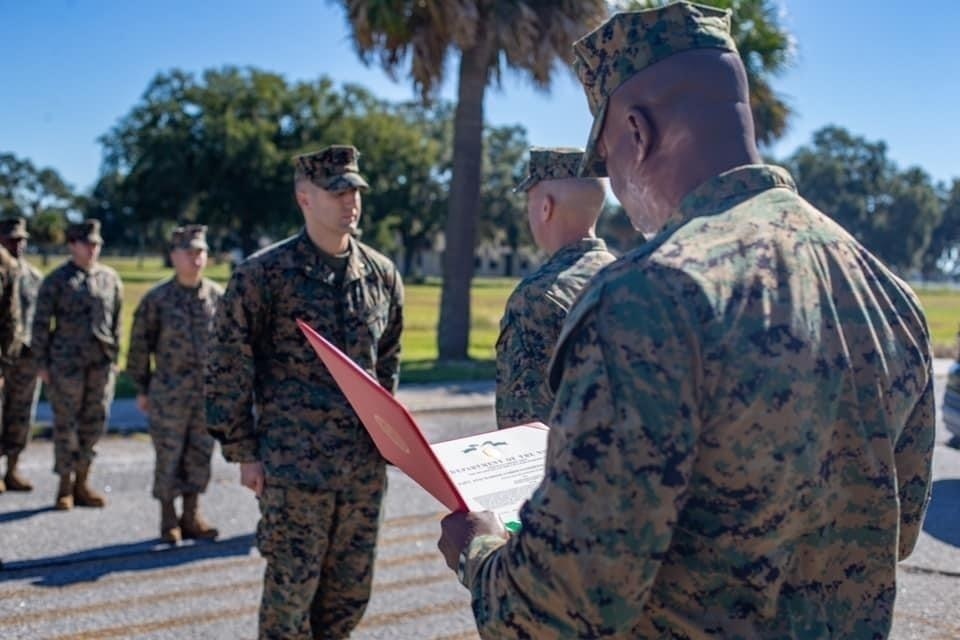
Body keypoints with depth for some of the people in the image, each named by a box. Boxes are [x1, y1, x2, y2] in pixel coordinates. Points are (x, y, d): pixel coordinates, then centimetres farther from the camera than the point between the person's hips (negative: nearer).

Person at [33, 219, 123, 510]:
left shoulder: (110, 278, 9)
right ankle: (65, 486, 13)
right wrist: (41, 363, -3)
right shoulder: (56, 280, 0)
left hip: (101, 363, 3)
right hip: (67, 362, -3)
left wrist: (114, 358, 10)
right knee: (65, 424, 2)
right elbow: (41, 324, 0)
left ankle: (82, 482, 18)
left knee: (95, 423, 6)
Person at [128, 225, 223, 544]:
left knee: (200, 456, 9)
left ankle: (192, 515, 21)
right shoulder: (157, 299, -3)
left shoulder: (217, 296, 4)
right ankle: (168, 520, 15)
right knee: (168, 457, 3)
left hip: (209, 392, 3)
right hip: (169, 393, -3)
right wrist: (142, 389, 2)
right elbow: (139, 346, 1)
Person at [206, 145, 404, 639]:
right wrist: (243, 452, -5)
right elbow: (227, 366, -5)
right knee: (291, 592, 5)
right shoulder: (263, 274, -8)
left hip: (366, 466, 5)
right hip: (293, 466, -4)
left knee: (351, 593, 13)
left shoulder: (382, 275, 7)